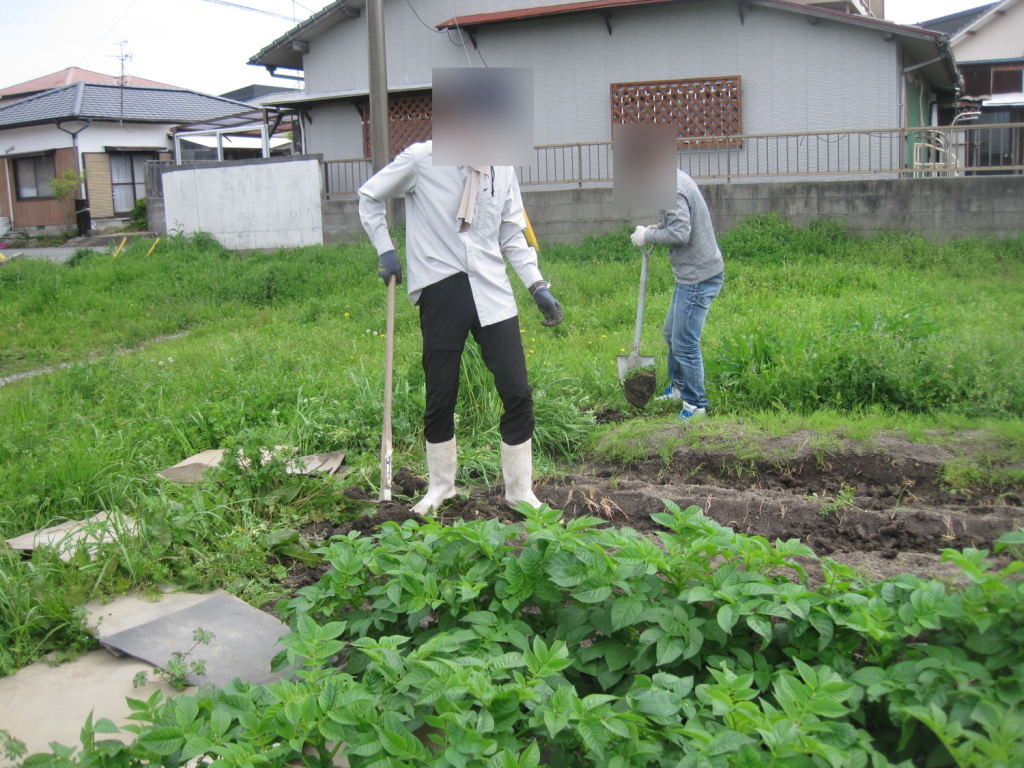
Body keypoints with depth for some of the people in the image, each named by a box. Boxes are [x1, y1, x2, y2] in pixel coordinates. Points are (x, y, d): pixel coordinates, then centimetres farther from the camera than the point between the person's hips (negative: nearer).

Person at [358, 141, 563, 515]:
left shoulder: (502, 171, 10)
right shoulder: (422, 160, -2)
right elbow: (369, 196, 11)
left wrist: (537, 285, 5)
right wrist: (385, 251, 4)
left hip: (492, 293, 3)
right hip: (441, 289, -2)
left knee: (518, 393, -2)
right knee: (440, 396, 6)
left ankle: (520, 491, 15)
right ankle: (440, 486, 29)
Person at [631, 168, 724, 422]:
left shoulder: (673, 190, -20)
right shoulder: (676, 179, 12)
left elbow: (680, 234, -28)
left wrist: (648, 236, -13)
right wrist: (657, 229, 5)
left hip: (698, 277, -11)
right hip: (690, 276, 11)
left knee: (685, 343, -3)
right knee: (672, 333, 22)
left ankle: (696, 406, 9)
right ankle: (678, 388, 38)